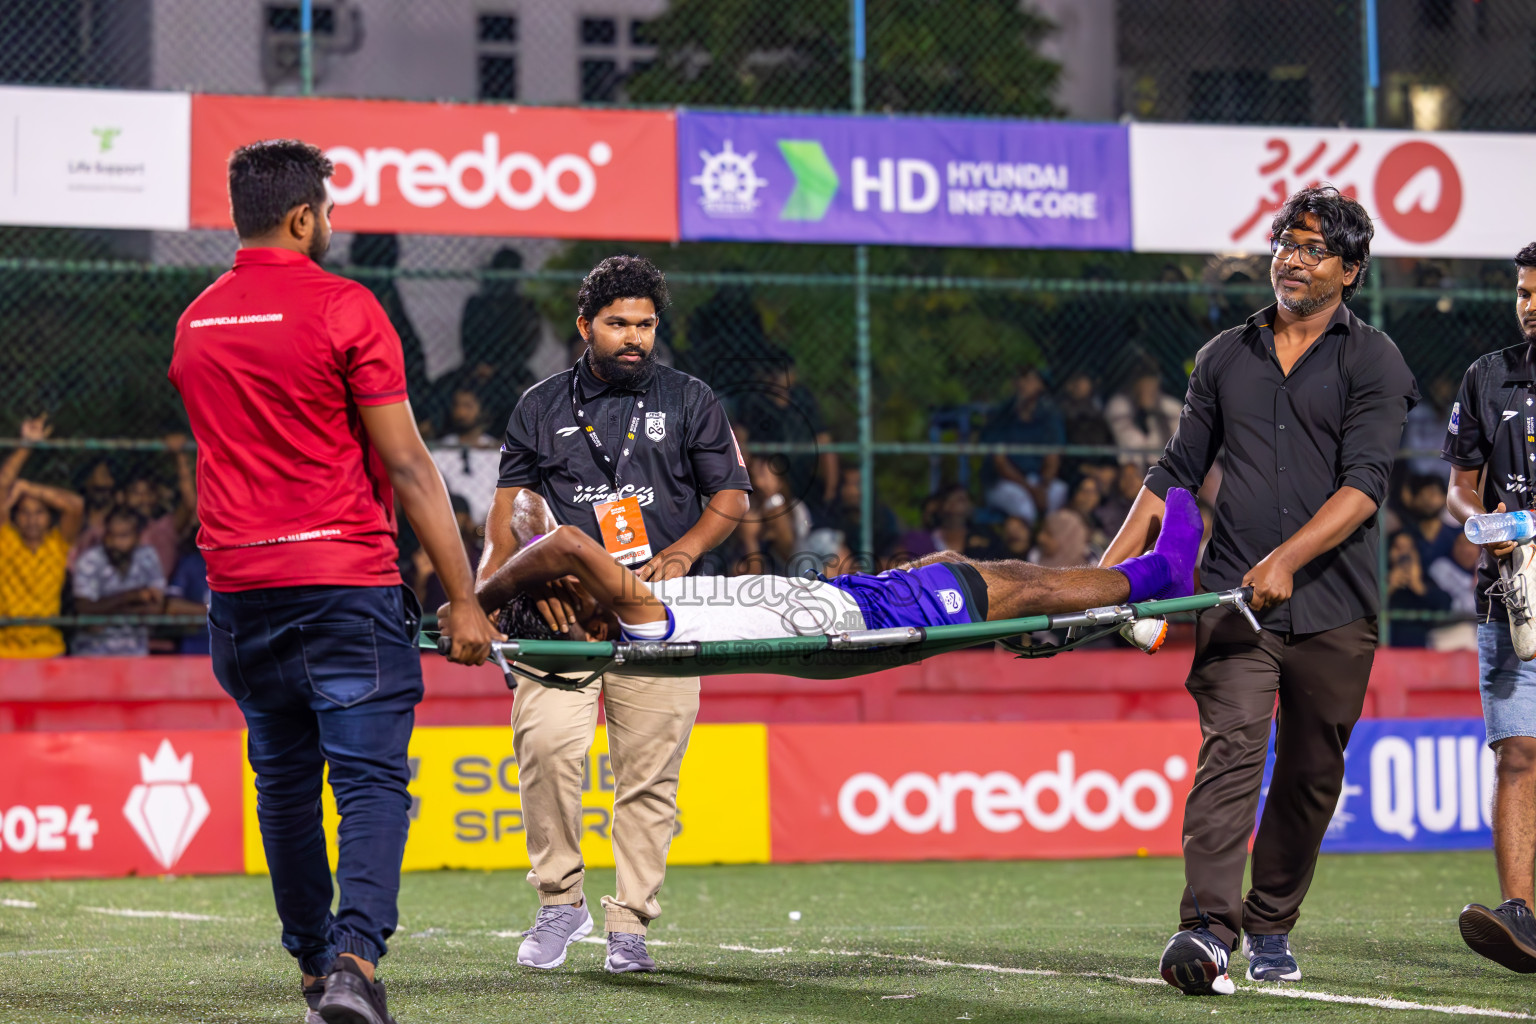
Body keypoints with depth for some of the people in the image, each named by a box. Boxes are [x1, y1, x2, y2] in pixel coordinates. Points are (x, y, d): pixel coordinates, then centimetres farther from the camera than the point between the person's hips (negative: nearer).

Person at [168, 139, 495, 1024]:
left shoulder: (195, 323, 12)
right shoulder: (344, 309, -8)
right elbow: (408, 466, -9)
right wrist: (463, 597, -7)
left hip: (240, 586, 6)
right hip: (347, 582, -6)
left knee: (285, 780, 16)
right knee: (372, 780, -6)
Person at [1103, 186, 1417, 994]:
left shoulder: (1372, 361, 2)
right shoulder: (1225, 357, 14)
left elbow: (1362, 486, -10)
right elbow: (1178, 471, 19)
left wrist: (1287, 559, -24)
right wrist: (1113, 565, 9)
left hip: (1333, 607, -1)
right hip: (1234, 596, 1)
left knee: (1310, 774, 6)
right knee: (1230, 748, -15)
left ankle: (1270, 928, 21)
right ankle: (1207, 928, -25)